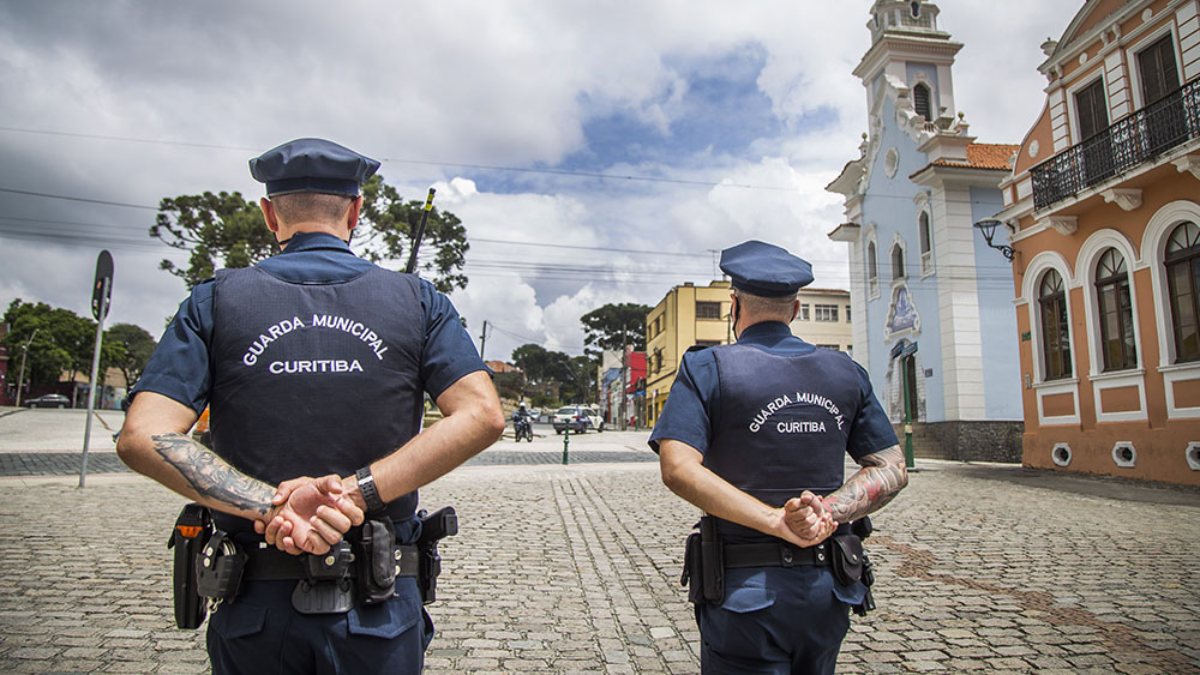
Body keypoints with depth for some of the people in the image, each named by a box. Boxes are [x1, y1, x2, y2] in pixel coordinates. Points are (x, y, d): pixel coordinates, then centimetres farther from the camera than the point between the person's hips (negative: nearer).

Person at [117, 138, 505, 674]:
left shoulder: (216, 301, 0)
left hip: (256, 610, 1)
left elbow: (142, 438, -12)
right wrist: (357, 492, -18)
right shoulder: (418, 301, -1)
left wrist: (272, 506, -17)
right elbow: (482, 417, -15)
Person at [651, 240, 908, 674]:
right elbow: (892, 470, 4)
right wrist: (828, 513, -11)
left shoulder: (707, 369, -7)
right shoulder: (846, 372, 6)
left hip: (747, 589, -5)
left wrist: (779, 521, -22)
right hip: (828, 589, 5)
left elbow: (679, 470, -20)